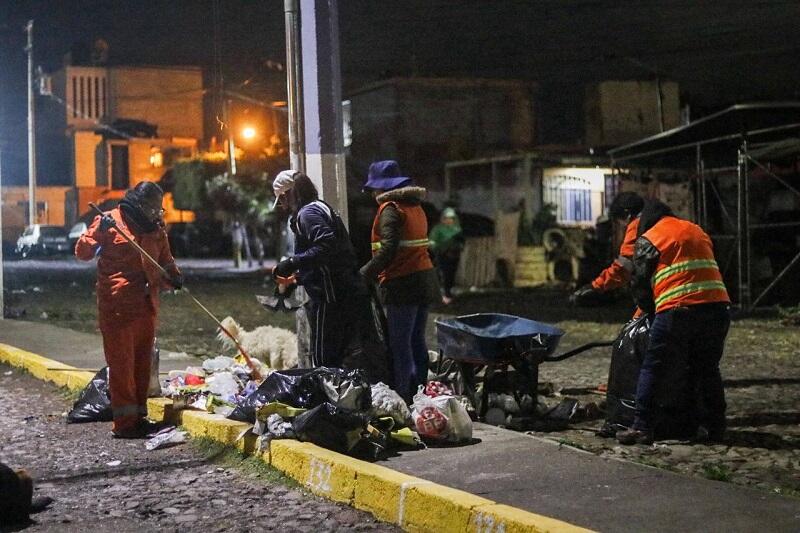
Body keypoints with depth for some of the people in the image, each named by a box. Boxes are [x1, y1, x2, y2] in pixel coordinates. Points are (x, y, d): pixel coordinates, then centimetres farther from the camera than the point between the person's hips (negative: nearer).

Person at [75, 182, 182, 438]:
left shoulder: (156, 229, 14)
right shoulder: (109, 221, -4)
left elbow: (165, 261, 22)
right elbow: (83, 251, -6)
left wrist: (173, 277, 0)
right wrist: (99, 233, -25)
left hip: (146, 306, 7)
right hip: (117, 306, -7)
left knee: (142, 363, 12)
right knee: (121, 364, -5)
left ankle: (138, 416, 22)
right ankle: (125, 422, -2)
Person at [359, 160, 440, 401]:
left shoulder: (391, 209, -10)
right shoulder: (415, 207, 16)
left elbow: (387, 250, -21)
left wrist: (364, 274, -16)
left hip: (403, 283, -9)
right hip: (424, 277, 9)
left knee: (399, 343, -5)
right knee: (417, 341, 14)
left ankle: (402, 396, -5)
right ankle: (419, 389, 19)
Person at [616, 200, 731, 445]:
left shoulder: (648, 239, 6)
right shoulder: (697, 231, 24)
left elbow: (640, 283, 6)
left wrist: (651, 310, 23)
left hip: (678, 310, -5)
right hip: (718, 305, 6)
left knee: (653, 369, 2)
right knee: (707, 370, 18)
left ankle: (642, 427, -1)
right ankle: (716, 427, 20)